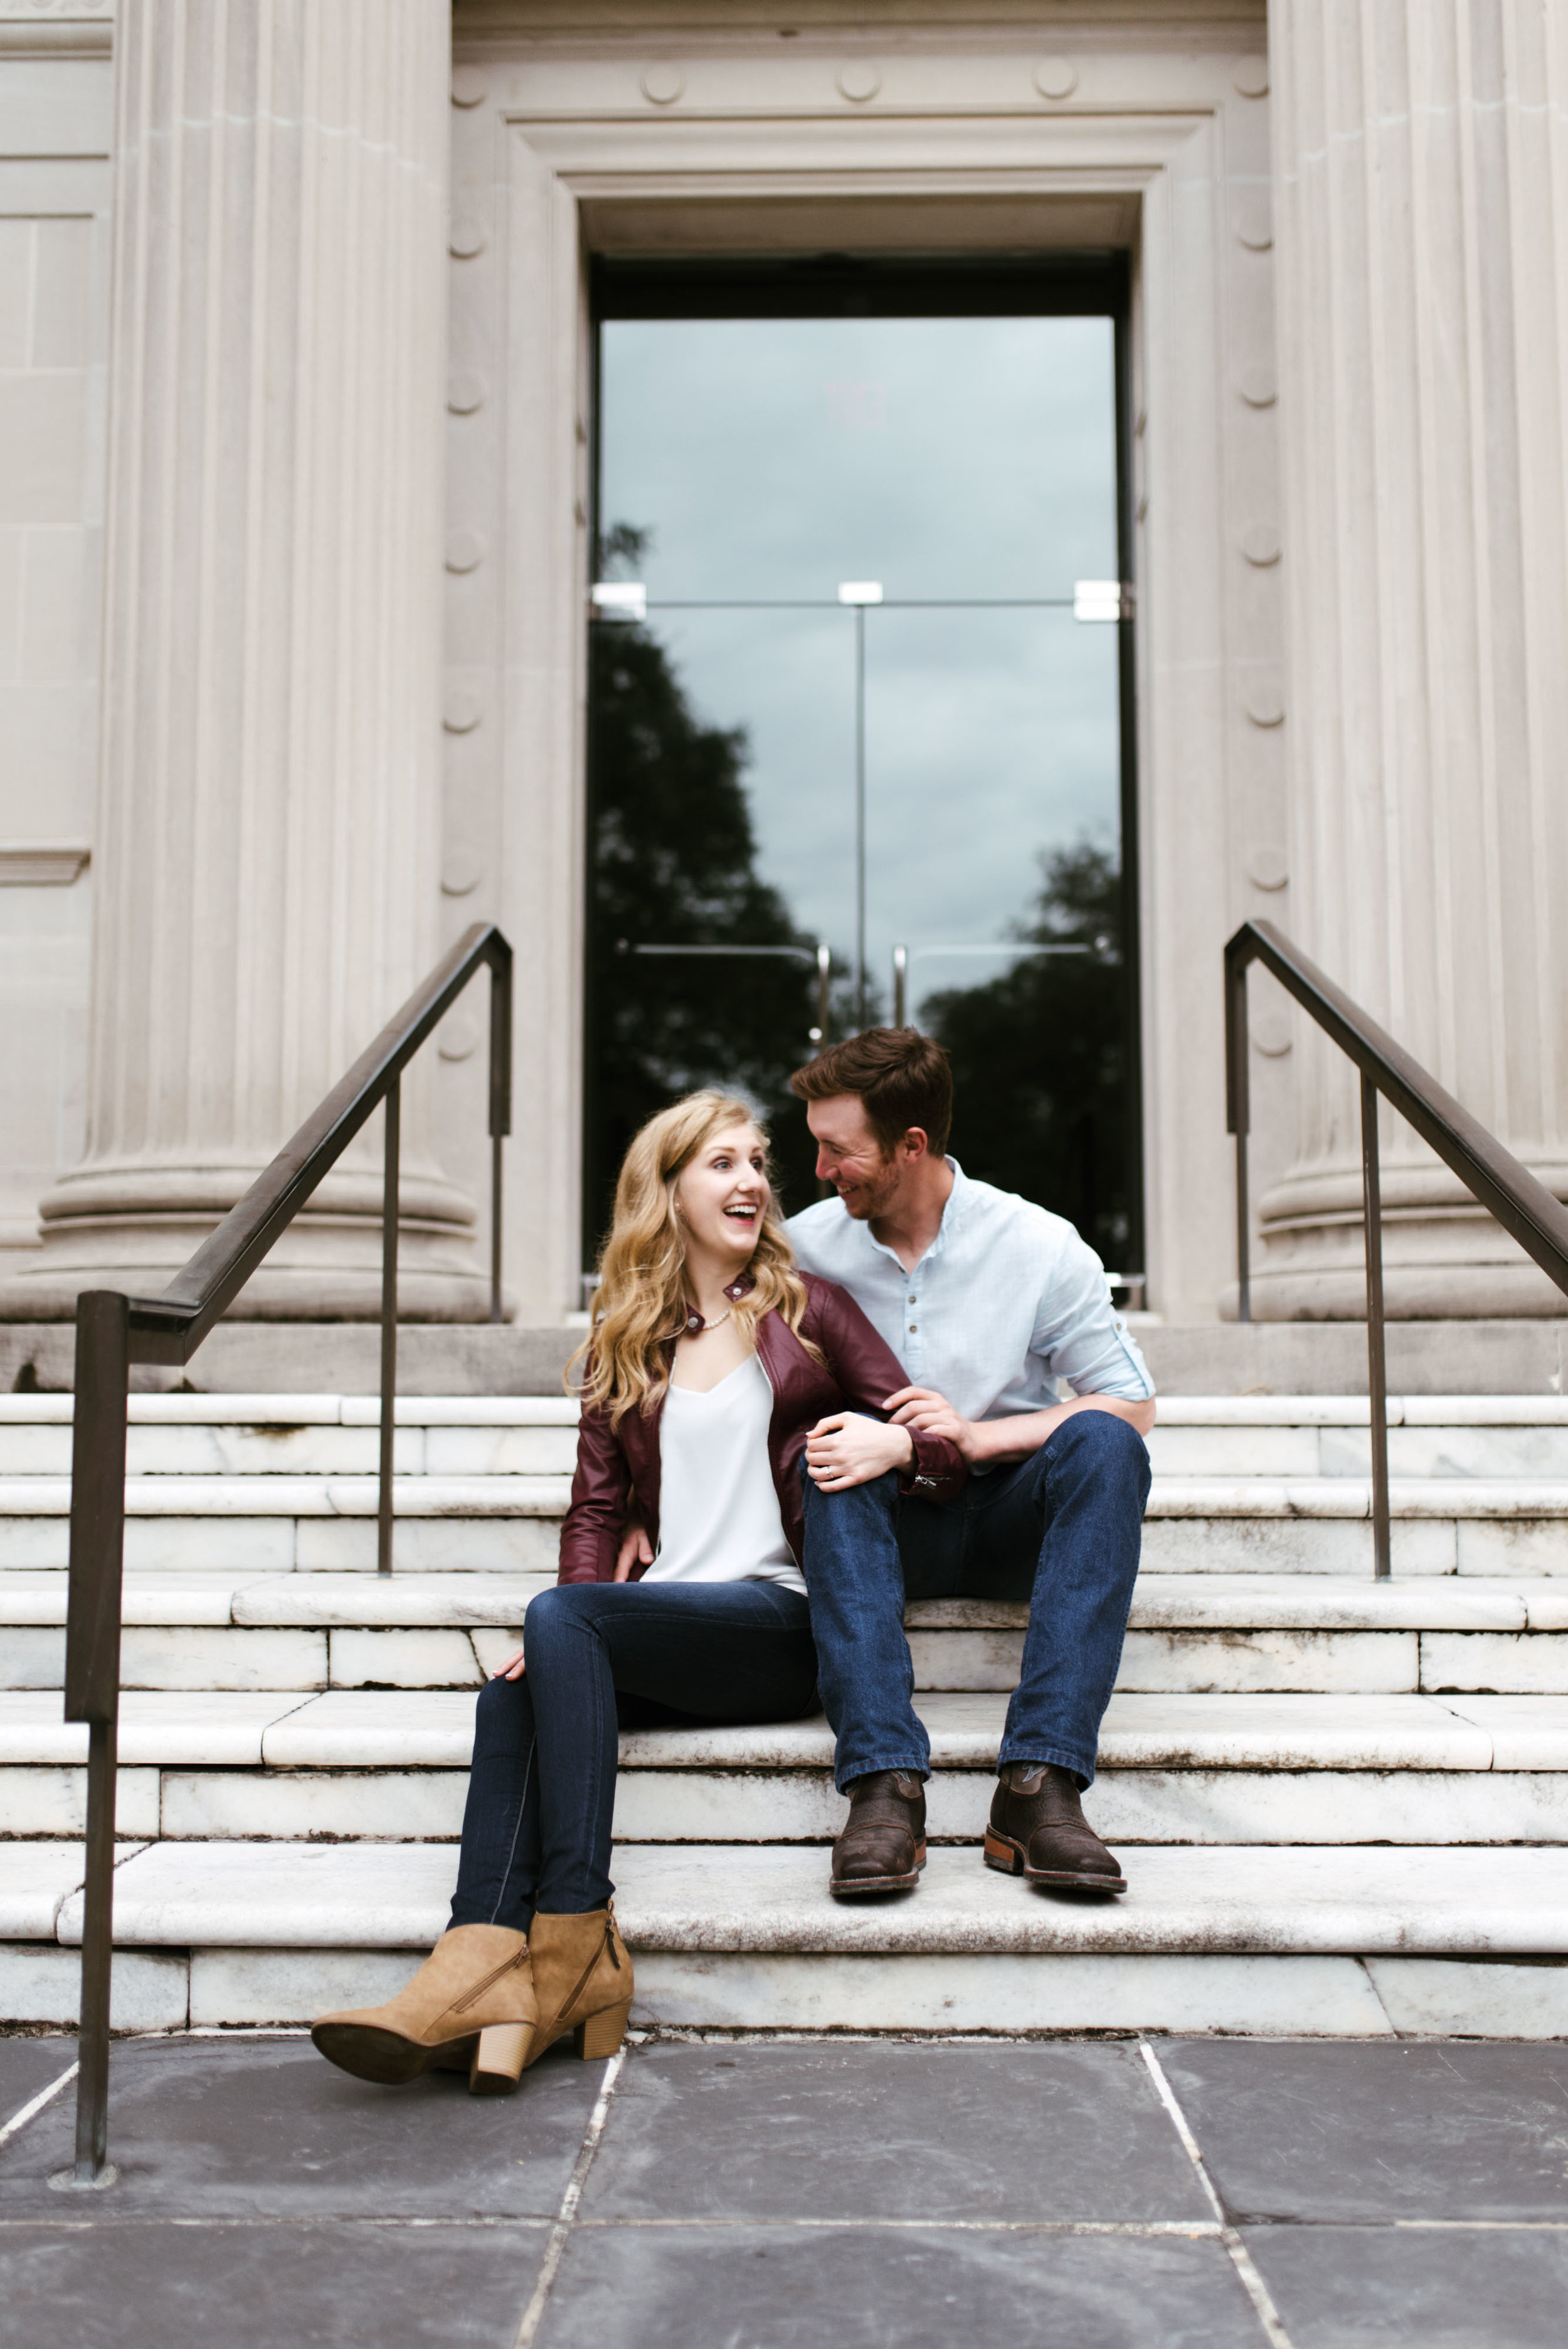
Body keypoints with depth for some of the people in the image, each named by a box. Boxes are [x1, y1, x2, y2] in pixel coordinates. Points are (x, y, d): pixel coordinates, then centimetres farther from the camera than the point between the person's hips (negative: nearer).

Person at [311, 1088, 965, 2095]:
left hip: (781, 1621, -4)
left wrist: (895, 1446, -16)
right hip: (659, 1627, 4)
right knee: (513, 1693, -27)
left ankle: (574, 1951, -32)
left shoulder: (809, 1308, 12)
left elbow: (941, 1449, 9)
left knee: (559, 1619, -29)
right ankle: (495, 1987, -43)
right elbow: (597, 1505, 14)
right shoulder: (623, 1341, 20)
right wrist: (577, 1620, -6)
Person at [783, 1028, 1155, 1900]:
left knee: (1100, 1441, -31)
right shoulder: (807, 1246, -2)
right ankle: (885, 1783, -43)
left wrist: (977, 1435, -19)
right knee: (837, 1457, -32)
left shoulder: (1040, 1246, -7)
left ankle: (1040, 1781, -40)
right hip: (887, 1520, 1)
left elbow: (1133, 1405, -7)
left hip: (1009, 1514, 0)